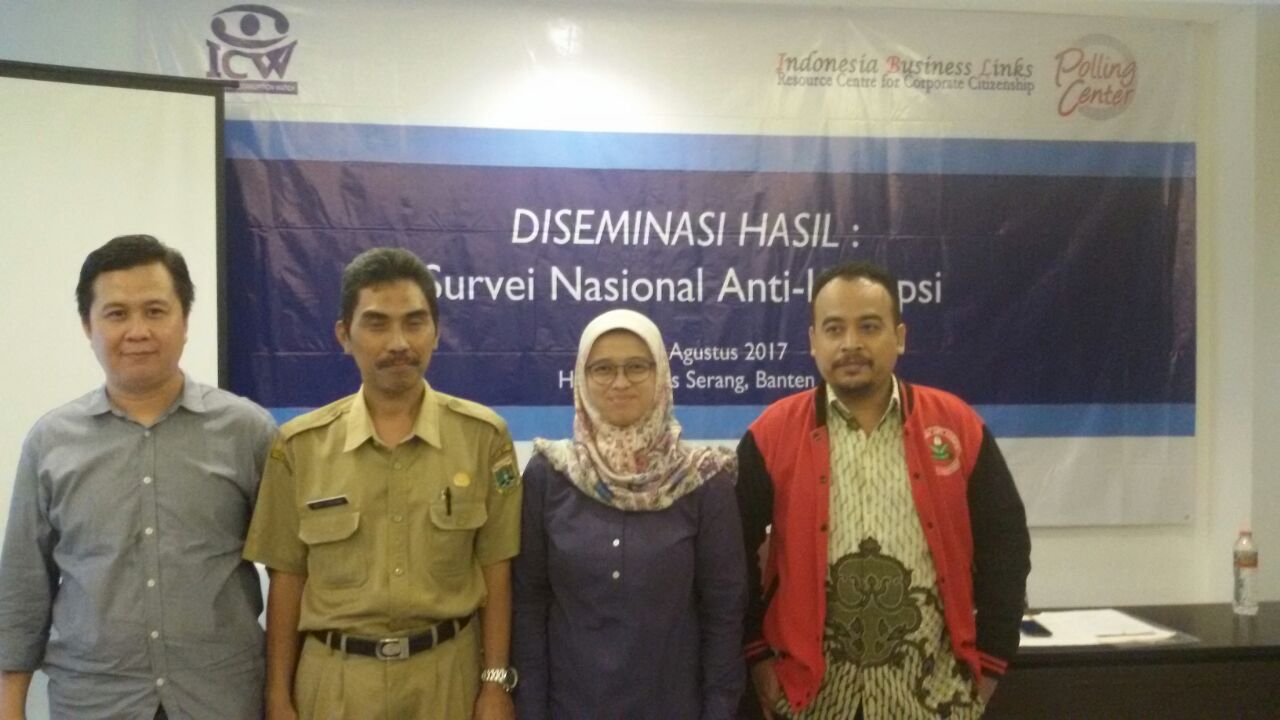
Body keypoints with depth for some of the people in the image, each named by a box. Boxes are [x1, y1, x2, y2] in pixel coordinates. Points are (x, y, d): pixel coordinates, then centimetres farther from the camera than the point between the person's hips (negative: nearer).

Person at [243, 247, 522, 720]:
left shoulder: (483, 436, -5)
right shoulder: (300, 445, -3)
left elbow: (495, 570, -2)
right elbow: (287, 577, 2)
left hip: (448, 674, 0)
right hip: (334, 678, 1)